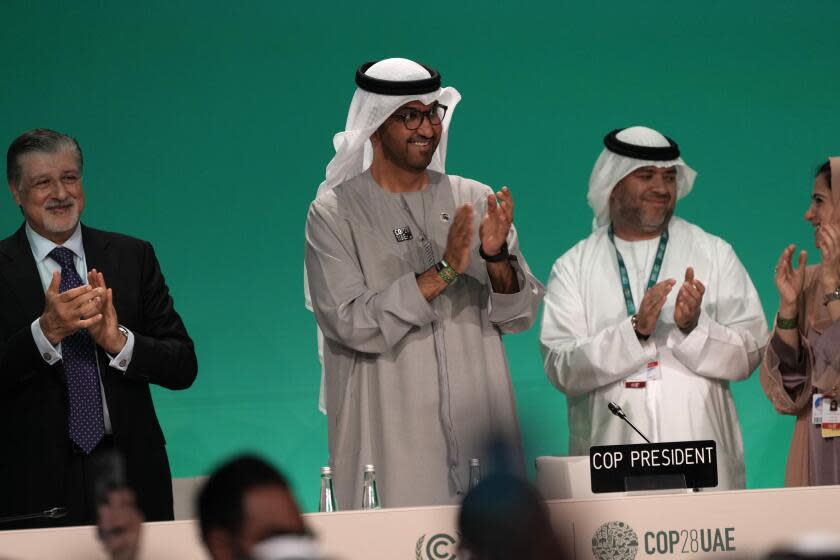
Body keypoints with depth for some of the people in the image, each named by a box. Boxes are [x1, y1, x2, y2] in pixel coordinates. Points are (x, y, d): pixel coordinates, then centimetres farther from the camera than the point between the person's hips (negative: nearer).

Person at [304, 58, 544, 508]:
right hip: (390, 439, -3)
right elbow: (350, 324, -13)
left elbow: (521, 316, 6)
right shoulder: (334, 213, -1)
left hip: (479, 430, 3)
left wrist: (497, 258, -14)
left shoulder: (475, 200, 8)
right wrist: (443, 271, -18)